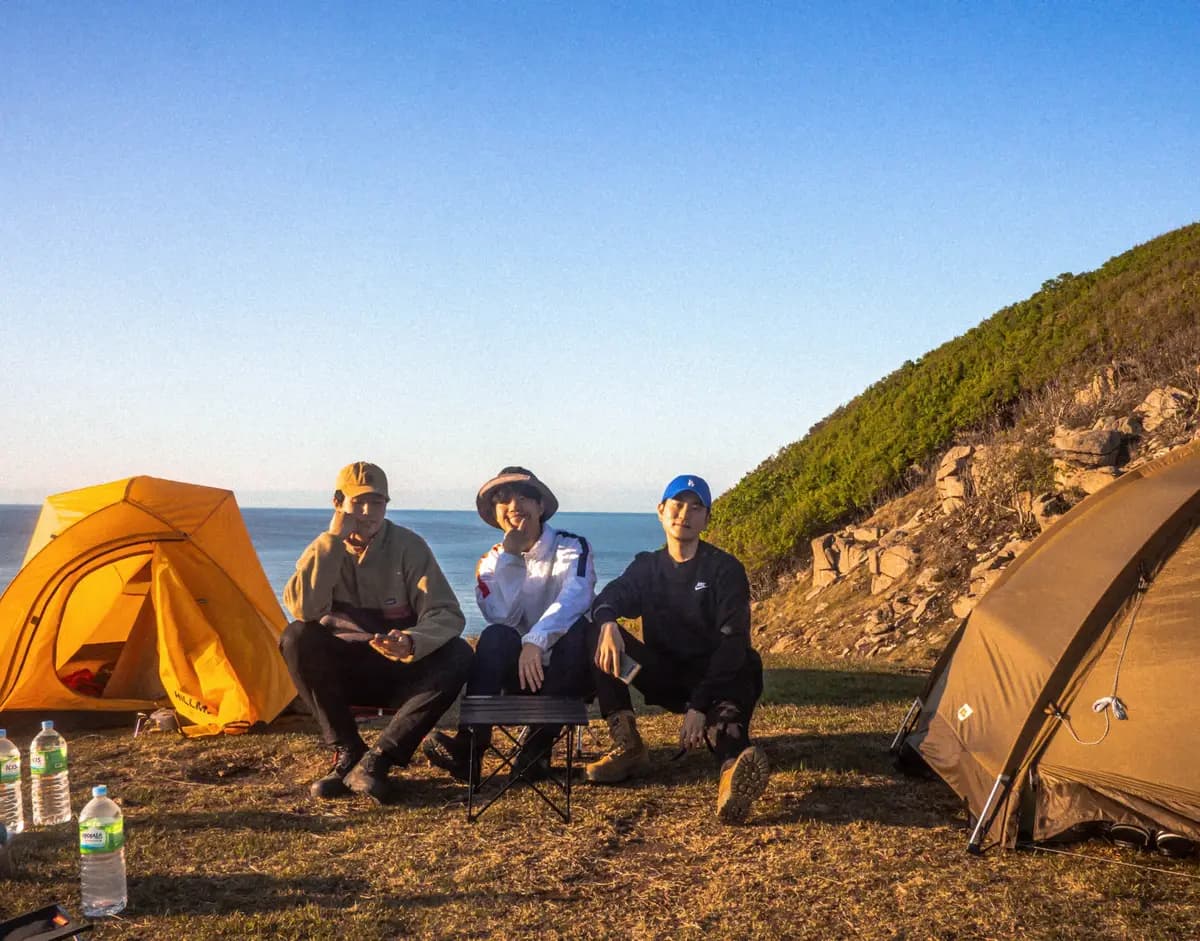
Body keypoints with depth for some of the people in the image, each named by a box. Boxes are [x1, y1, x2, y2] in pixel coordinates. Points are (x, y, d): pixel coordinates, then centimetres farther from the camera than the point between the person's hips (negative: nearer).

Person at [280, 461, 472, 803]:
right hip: (342, 672, 1)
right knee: (297, 638, -27)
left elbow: (446, 613, -15)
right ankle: (347, 753, -18)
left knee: (458, 655, -29)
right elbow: (302, 608, -22)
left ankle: (377, 759, -27)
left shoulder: (409, 546, -7)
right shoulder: (323, 550, -2)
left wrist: (411, 642, -37)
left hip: (401, 669, -1)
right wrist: (334, 539, -23)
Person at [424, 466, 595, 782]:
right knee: (495, 636, -28)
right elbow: (502, 617, -12)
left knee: (578, 627, -33)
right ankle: (470, 747, -36)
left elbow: (575, 597, -27)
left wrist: (535, 641, -42)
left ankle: (538, 744, -32)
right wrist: (510, 556, -15)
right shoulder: (492, 561, 6)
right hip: (520, 671, 2)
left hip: (569, 671, -2)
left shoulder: (571, 547, -5)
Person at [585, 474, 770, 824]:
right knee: (597, 634, -16)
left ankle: (735, 772, -75)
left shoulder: (725, 569, -4)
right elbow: (608, 598, -9)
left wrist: (699, 706, -28)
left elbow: (733, 642, -15)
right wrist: (607, 623, -36)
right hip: (666, 676, 4)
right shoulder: (647, 566, 9)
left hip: (716, 678, -4)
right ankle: (628, 746, -19)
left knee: (725, 710, -38)